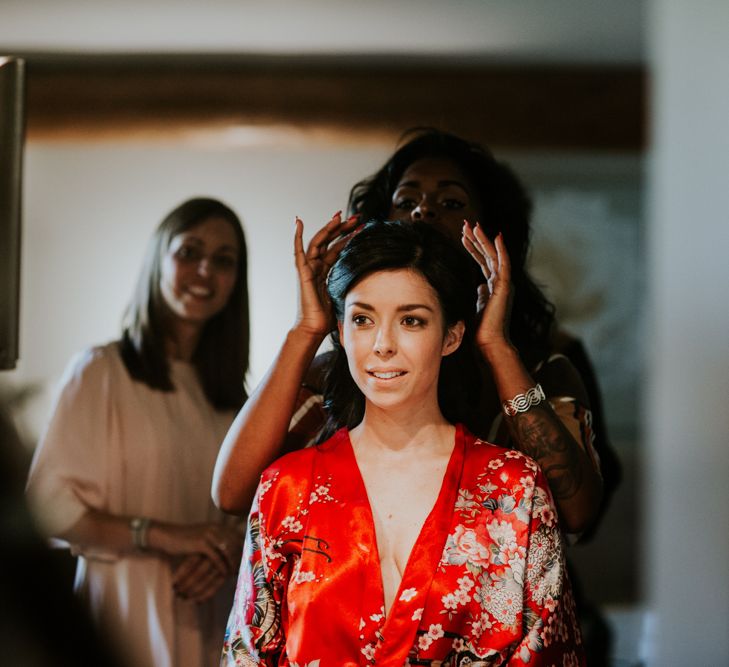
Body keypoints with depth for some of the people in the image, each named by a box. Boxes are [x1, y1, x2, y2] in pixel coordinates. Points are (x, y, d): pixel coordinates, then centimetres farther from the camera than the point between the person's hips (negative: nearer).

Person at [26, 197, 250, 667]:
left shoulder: (229, 391, 13)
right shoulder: (101, 370, -5)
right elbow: (49, 504, -10)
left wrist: (230, 548, -7)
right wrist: (162, 536, -17)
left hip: (211, 622, 5)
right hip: (128, 615, -5)